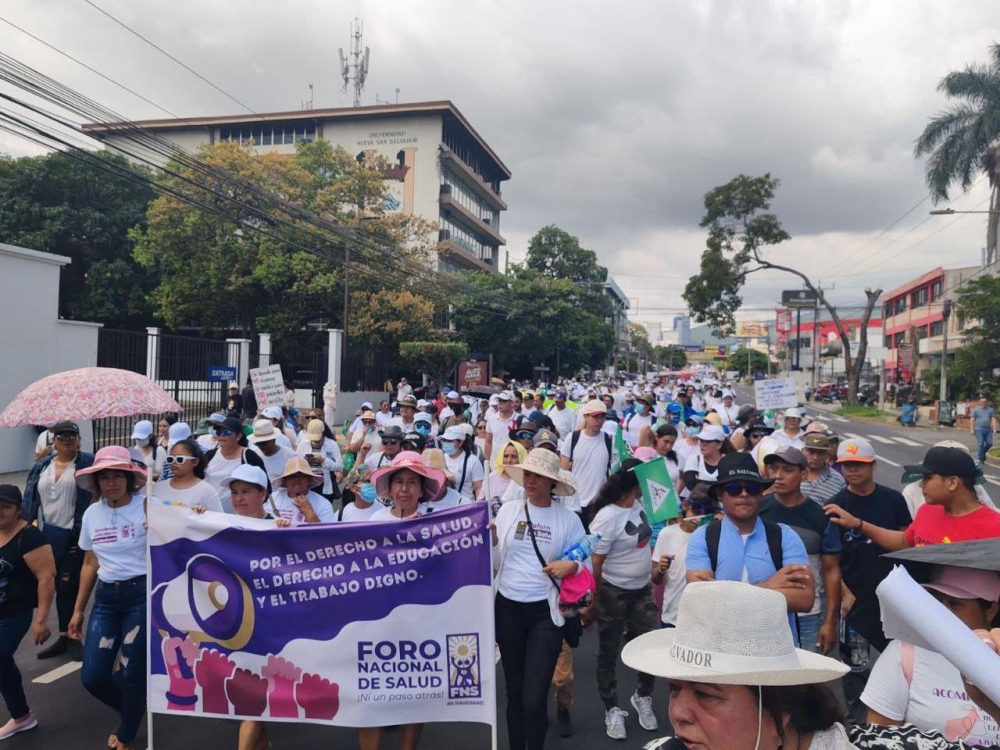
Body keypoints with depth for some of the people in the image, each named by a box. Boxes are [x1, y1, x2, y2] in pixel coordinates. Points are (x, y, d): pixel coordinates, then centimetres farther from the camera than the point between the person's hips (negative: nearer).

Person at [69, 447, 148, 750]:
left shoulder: (147, 507, -11)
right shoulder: (91, 514, 7)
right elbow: (90, 564, 16)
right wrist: (78, 610, 17)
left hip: (142, 594, -5)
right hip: (106, 598, 6)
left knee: (130, 674, 1)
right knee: (93, 677, 4)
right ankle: (134, 709, 35)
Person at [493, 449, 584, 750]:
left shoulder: (569, 519, -6)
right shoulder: (508, 510, 1)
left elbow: (585, 564, 3)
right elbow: (495, 563, 6)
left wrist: (572, 566, -18)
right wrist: (491, 543, -14)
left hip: (545, 613, -3)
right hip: (507, 609, 3)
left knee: (534, 699, -4)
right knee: (514, 692, 16)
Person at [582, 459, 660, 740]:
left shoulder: (641, 502, -5)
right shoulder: (607, 518, -25)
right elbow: (594, 564, -18)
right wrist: (592, 604, -12)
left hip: (643, 590, 7)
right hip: (613, 593, -6)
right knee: (609, 653, 9)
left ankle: (643, 698, 35)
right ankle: (612, 710, 27)